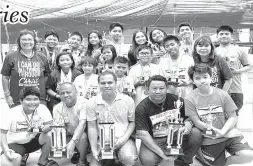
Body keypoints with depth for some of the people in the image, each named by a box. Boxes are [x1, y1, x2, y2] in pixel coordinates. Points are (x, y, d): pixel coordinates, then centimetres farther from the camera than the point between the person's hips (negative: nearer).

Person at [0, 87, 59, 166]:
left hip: (33, 140, 2)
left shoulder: (43, 108, -16)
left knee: (48, 137, -28)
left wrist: (45, 128, -37)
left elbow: (50, 125, -12)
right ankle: (21, 157, 8)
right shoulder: (12, 113, -20)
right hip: (15, 143, -2)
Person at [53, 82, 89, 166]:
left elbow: (82, 123, -31)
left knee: (82, 136, -35)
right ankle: (75, 153, 11)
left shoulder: (83, 103, -21)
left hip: (82, 134, -5)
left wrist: (73, 142, -42)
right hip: (70, 136, 5)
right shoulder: (57, 108, -6)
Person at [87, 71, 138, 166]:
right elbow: (92, 127, 1)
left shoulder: (128, 100, -2)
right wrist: (94, 150, -5)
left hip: (123, 139, -1)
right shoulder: (91, 103, -1)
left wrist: (125, 138, -11)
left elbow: (133, 122, 5)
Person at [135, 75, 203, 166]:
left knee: (196, 134, -22)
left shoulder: (176, 100, -4)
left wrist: (188, 123, -18)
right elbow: (143, 134, -18)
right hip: (155, 141, -3)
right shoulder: (141, 109, -12)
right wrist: (162, 153, -24)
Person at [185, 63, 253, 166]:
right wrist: (213, 130, -24)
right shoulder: (190, 99, -9)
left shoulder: (222, 94, -3)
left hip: (228, 134, 2)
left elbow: (233, 117, -2)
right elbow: (197, 122, -9)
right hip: (209, 141, -2)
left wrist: (223, 131, -19)